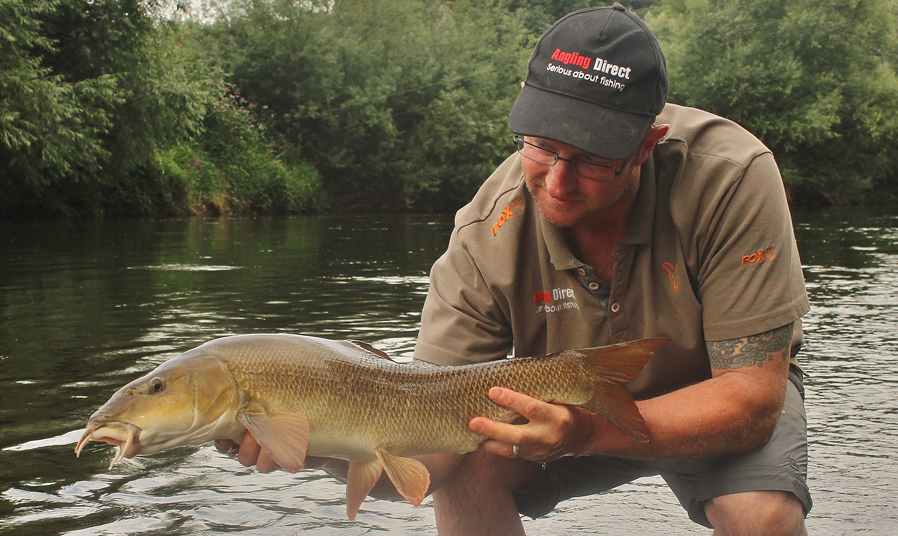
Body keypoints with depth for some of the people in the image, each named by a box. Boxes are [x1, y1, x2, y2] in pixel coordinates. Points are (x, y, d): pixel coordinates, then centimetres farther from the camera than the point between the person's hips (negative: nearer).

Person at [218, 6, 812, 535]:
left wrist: (590, 431, -47)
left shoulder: (730, 177, -33)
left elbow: (751, 395, -32)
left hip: (719, 396, -1)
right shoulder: (488, 236, -26)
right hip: (573, 398, 2)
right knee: (464, 471, -24)